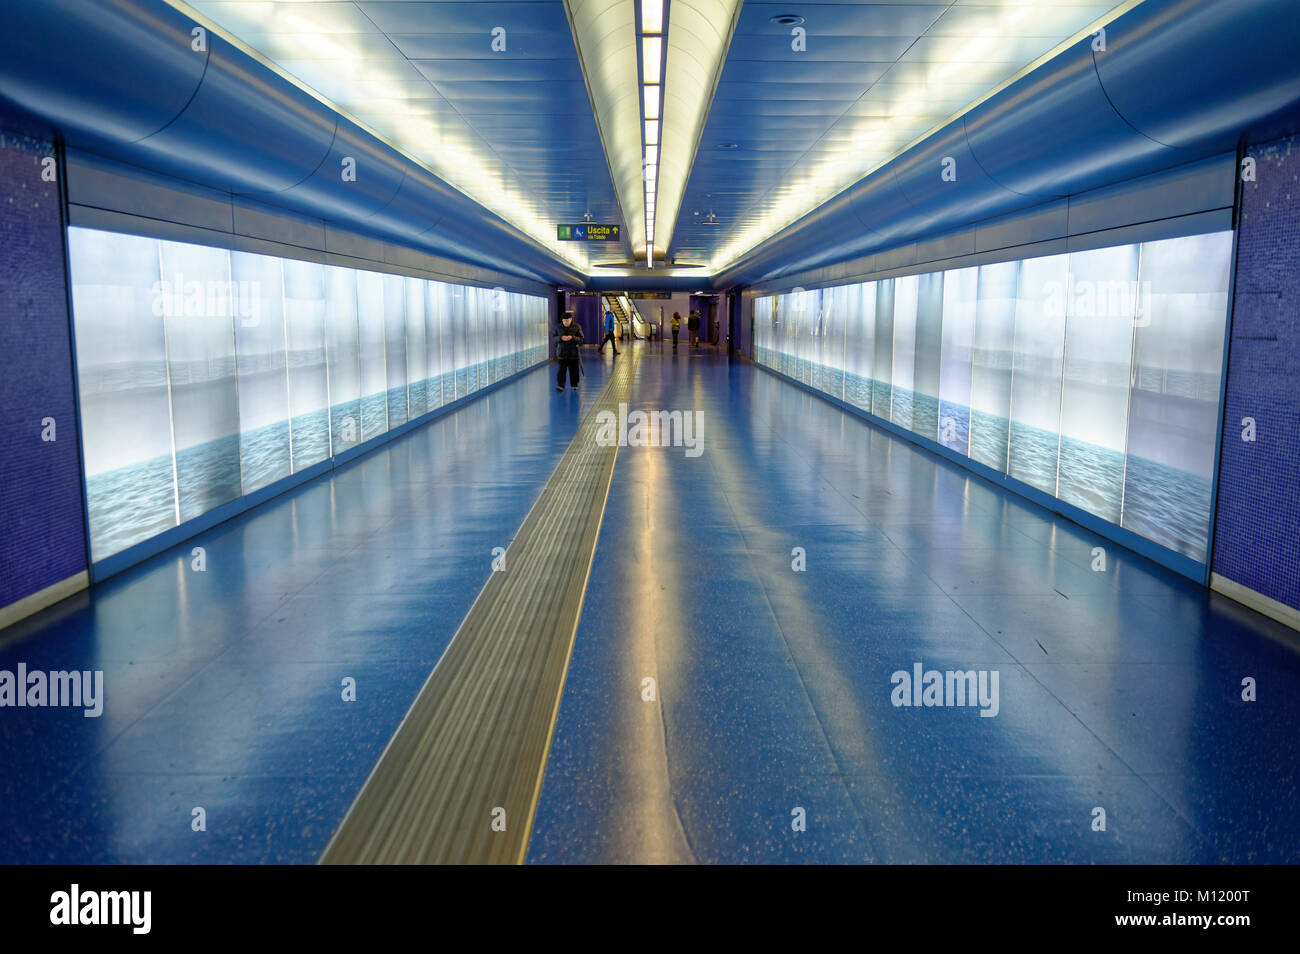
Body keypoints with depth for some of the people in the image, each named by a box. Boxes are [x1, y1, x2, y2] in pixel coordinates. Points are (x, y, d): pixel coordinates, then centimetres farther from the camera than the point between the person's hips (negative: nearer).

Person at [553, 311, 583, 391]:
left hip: (573, 352, 0)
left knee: (573, 369, 8)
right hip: (562, 352, 0)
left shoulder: (576, 327, -4)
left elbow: (581, 338, -5)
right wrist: (560, 338, -17)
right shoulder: (558, 327, 1)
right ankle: (560, 385, -10)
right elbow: (553, 337, 3)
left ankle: (574, 384, 24)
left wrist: (572, 338, -22)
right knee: (562, 369, -8)